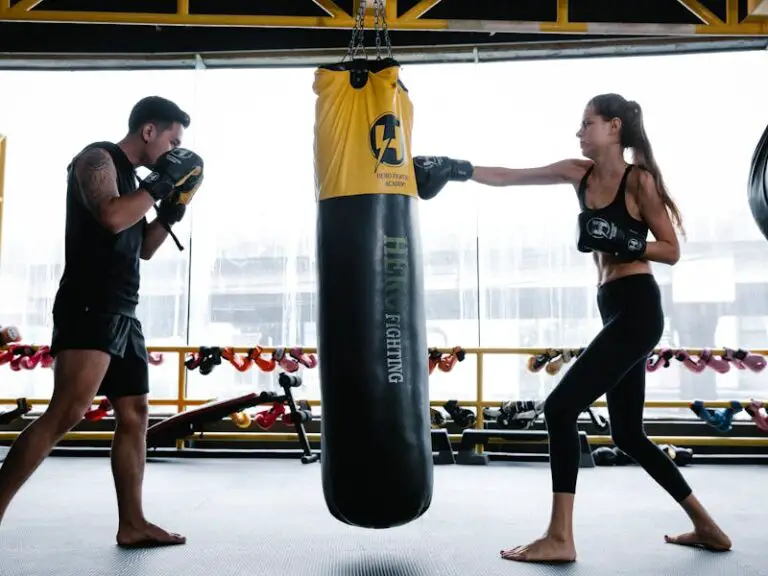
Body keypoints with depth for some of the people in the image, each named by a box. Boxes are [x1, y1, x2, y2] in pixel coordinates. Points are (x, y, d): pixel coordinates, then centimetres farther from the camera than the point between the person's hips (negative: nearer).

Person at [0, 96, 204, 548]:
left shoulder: (129, 177, 21)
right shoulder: (97, 159, -4)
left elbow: (143, 249, 25)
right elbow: (111, 217, -23)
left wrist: (170, 210, 12)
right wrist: (160, 182, -12)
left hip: (122, 313, 9)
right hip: (88, 308, -9)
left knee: (135, 416, 8)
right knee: (67, 413, -20)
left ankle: (132, 524, 14)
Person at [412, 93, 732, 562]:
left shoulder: (639, 179, -7)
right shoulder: (580, 173, 11)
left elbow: (672, 251, -5)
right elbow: (506, 177, 10)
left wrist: (623, 242, -20)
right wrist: (456, 169, 2)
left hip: (638, 311, -8)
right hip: (614, 311, 8)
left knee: (561, 406, -13)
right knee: (629, 435, 13)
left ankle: (560, 538, -3)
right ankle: (707, 527, 28)